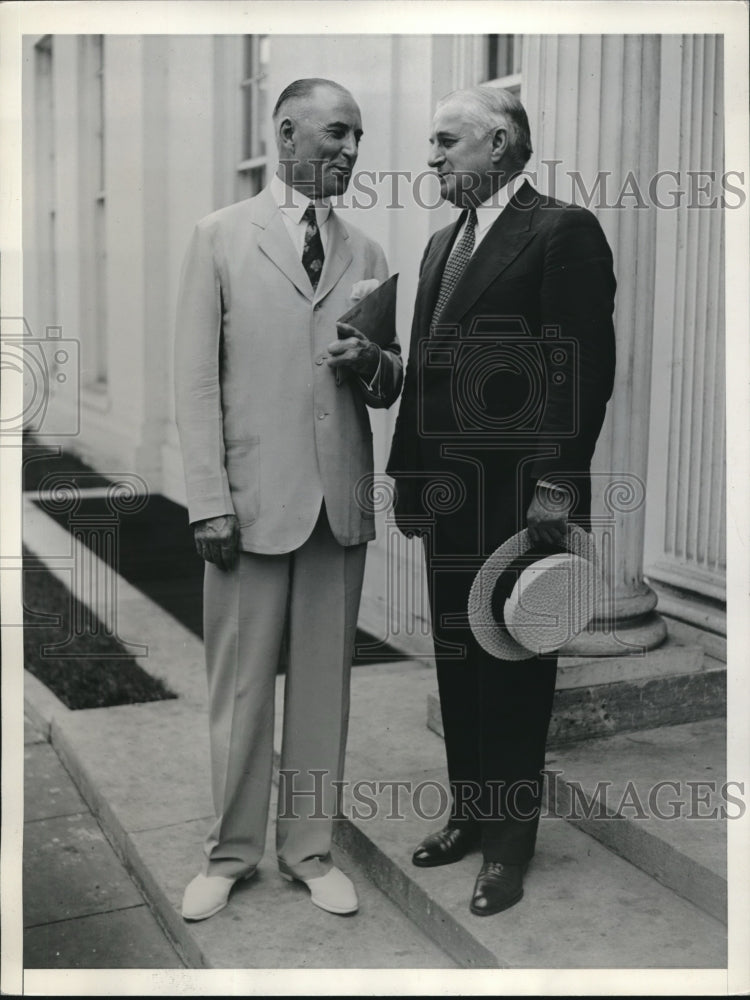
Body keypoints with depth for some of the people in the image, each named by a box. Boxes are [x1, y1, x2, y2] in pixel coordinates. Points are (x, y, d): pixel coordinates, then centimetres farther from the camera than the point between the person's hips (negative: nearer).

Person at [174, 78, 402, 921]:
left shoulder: (365, 252, 11)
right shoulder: (220, 236, 2)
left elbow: (389, 386, 14)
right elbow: (196, 378, -2)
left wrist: (373, 363, -10)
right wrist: (209, 499, -9)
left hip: (341, 497, 3)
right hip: (253, 495, -3)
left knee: (325, 684, 9)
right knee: (240, 685, 5)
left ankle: (308, 848, 23)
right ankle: (230, 852, 22)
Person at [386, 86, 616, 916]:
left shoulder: (563, 230, -7)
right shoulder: (442, 243, 17)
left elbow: (585, 365, -14)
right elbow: (422, 368, 15)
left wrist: (558, 484, -19)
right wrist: (408, 474, 12)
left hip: (520, 495, -7)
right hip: (448, 493, 7)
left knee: (514, 664, 4)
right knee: (457, 657, 14)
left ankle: (509, 841, 18)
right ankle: (469, 813, 30)